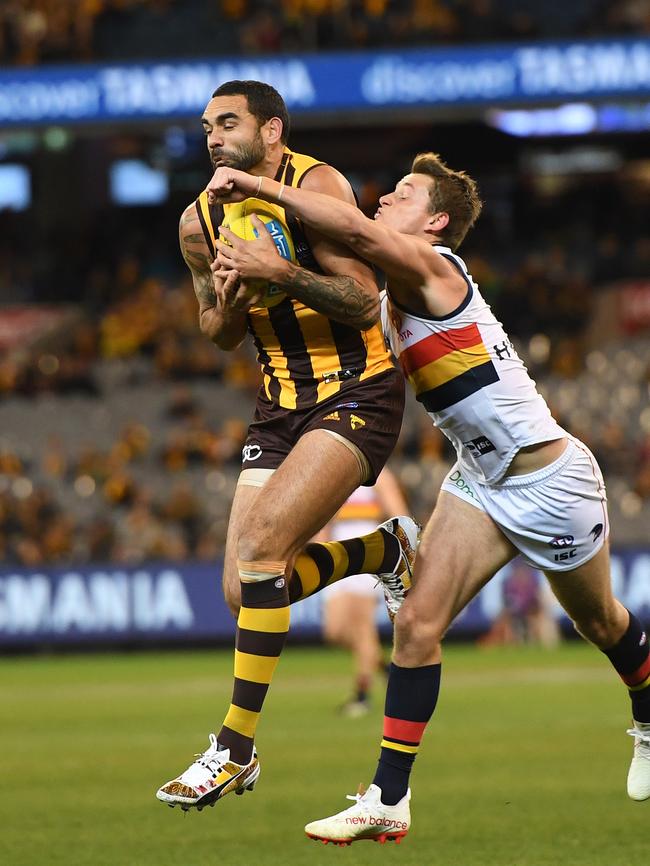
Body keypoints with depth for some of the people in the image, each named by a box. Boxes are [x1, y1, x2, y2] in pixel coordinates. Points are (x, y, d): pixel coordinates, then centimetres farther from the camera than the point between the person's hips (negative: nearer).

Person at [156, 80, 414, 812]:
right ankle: (385, 546, 27)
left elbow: (365, 304, -16)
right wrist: (229, 304, -8)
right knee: (243, 591, -1)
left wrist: (282, 272, -31)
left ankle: (235, 750, -18)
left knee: (261, 544, -24)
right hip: (281, 402, 7)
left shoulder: (315, 187, -13)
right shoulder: (201, 220, 5)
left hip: (356, 392, -7)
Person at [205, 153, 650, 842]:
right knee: (418, 622, -9)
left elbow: (356, 231, -40)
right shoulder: (392, 296, 5)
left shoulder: (430, 267, -23)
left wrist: (258, 186, -36)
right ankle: (388, 801, -9)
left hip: (552, 478, -7)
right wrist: (273, 272, -15)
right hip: (480, 480, 7)